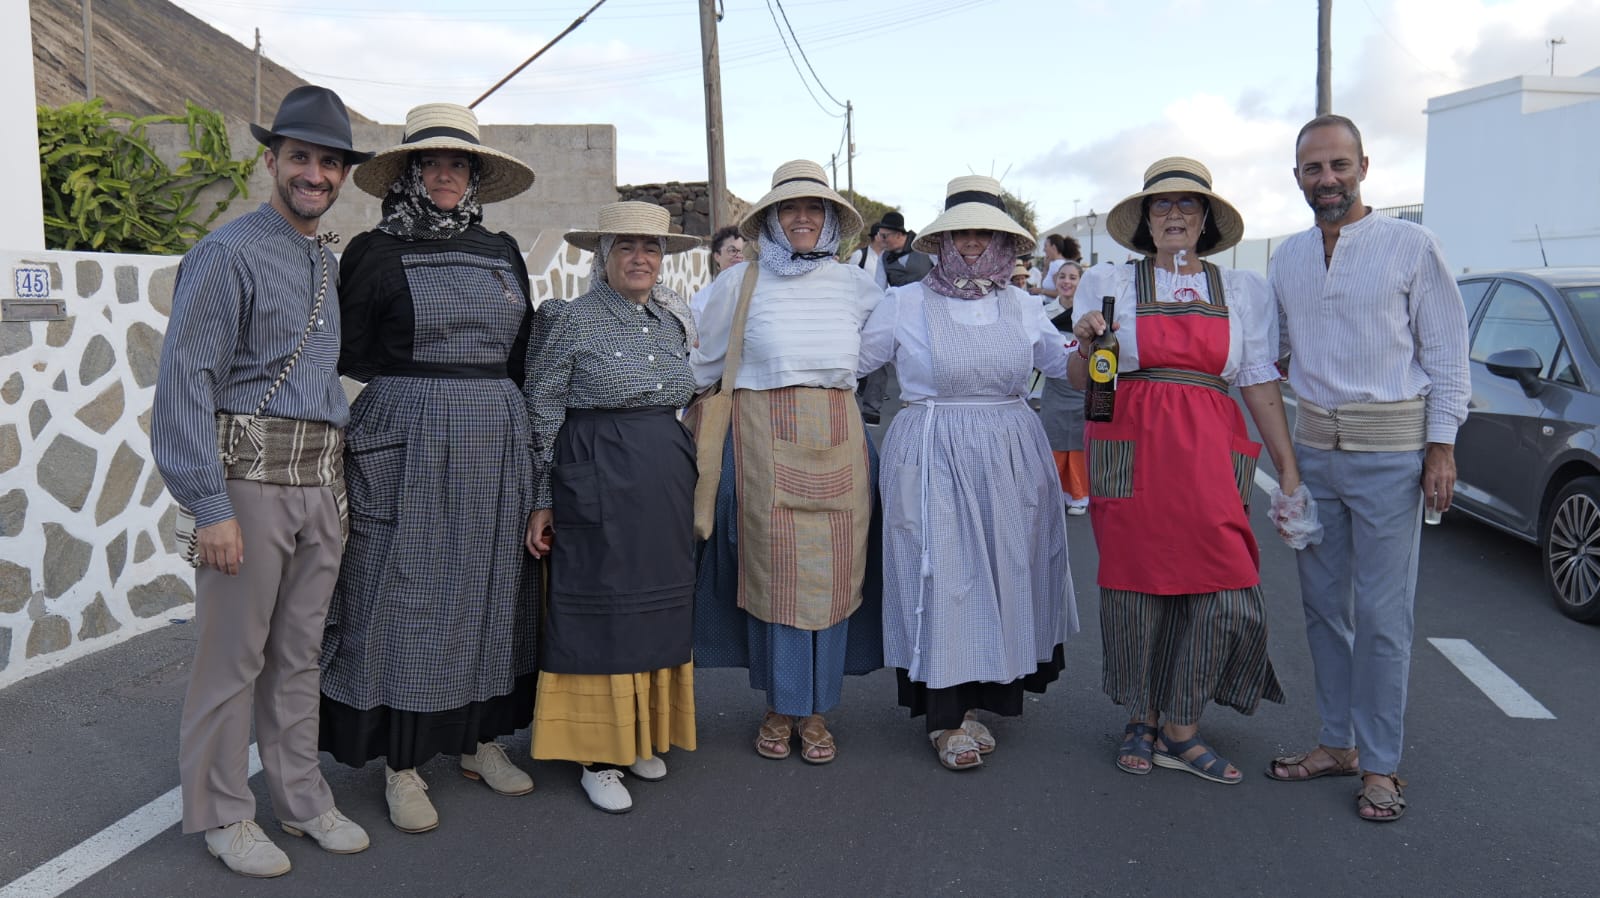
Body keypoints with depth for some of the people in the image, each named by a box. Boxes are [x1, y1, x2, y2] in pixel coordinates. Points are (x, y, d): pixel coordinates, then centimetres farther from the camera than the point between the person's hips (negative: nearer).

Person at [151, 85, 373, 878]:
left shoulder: (327, 265, 16)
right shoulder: (229, 254, -8)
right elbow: (185, 382, -13)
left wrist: (340, 483, 15)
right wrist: (211, 507, -17)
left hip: (320, 481, 7)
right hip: (251, 476, -7)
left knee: (298, 652, 15)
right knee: (232, 656, 2)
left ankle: (301, 799, 27)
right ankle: (222, 816, 17)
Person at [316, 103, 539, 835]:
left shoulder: (503, 254, 12)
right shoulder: (374, 253, -1)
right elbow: (349, 357, -3)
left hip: (496, 445, 4)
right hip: (404, 447, -4)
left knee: (489, 588, 10)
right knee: (404, 592, 2)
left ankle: (480, 737, 26)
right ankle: (401, 764, 13)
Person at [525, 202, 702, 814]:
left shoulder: (674, 321, 11)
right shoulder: (573, 319, -6)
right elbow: (542, 413, -5)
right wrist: (542, 499, -6)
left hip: (667, 482, 6)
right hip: (598, 484, -6)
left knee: (659, 605, 12)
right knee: (599, 612, 1)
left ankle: (643, 736, 27)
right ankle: (595, 753, 12)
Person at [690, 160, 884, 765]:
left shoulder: (855, 285, 10)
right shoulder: (739, 284, 5)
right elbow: (705, 367, 13)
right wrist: (682, 421, 15)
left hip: (837, 441, 2)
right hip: (765, 440, -2)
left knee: (831, 571, 2)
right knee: (772, 569, 0)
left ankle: (816, 710, 15)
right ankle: (779, 706, 15)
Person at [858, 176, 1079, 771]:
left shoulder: (1021, 305, 11)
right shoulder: (905, 304, 2)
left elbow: (1064, 365, 19)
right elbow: (852, 362, 8)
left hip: (1011, 456, 4)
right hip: (932, 459, -3)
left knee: (1003, 571, 6)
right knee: (940, 575, -4)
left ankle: (977, 699, 24)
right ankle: (945, 717, 7)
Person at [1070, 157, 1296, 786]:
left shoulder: (1244, 291, 14)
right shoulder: (1108, 284, 11)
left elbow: (1261, 383, 10)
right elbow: (1081, 381, 11)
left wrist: (1288, 469, 4)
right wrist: (1086, 344, -11)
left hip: (1211, 451, 1)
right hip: (1131, 446, -1)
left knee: (1222, 589, -6)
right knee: (1136, 581, 1)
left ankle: (1180, 731, 7)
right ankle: (1141, 719, 20)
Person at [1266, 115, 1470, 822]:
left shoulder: (1411, 246, -3)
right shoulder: (1287, 257, 11)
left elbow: (1448, 353, -3)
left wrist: (1441, 446, -8)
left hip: (1389, 450, -5)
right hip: (1313, 446, 5)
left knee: (1381, 615, -2)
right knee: (1323, 604, 11)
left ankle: (1380, 765, 10)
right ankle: (1336, 743, 24)